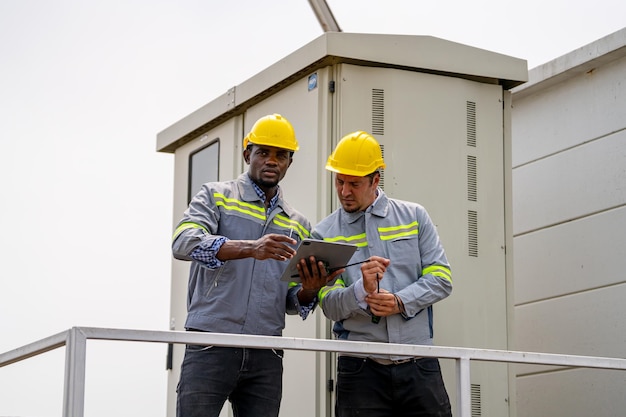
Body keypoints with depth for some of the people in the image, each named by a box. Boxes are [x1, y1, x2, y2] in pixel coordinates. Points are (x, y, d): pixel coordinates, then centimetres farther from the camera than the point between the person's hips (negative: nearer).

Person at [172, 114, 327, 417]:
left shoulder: (298, 225, 18)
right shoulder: (216, 196, 7)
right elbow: (183, 243, -13)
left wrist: (308, 290, -6)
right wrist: (250, 249, -27)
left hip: (266, 356, 4)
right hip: (210, 346, -4)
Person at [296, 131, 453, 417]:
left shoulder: (414, 217, 10)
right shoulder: (324, 234, 6)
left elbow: (440, 279, 4)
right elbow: (330, 305, -2)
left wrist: (400, 302, -12)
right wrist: (362, 290, -22)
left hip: (419, 367, 1)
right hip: (361, 371, -1)